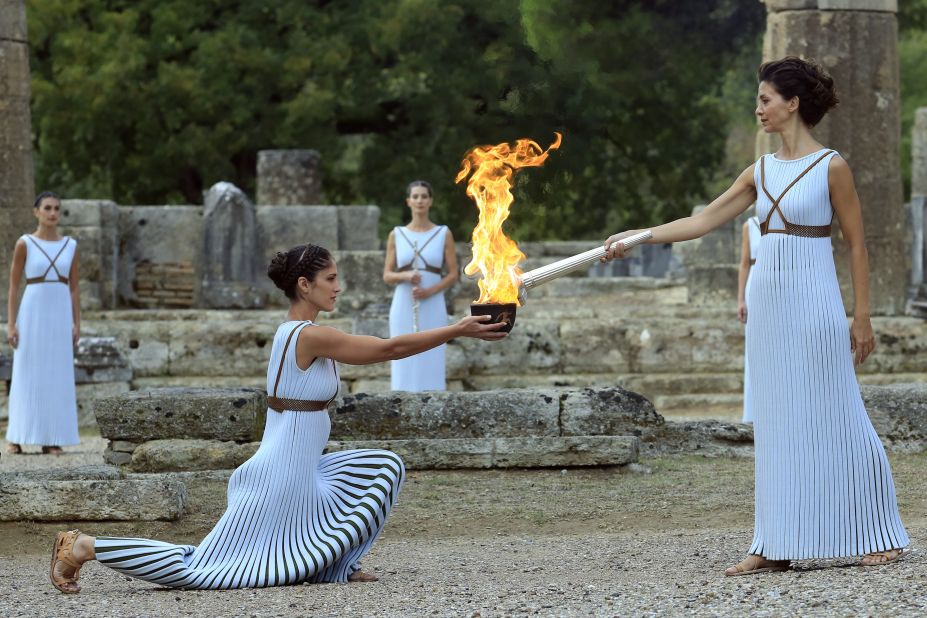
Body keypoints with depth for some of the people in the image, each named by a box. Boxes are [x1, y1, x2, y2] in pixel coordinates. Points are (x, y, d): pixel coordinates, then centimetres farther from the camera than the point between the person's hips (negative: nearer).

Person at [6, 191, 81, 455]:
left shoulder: (70, 245, 8)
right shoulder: (24, 244, -1)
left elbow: (74, 288, 10)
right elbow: (13, 287, -1)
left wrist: (77, 324, 3)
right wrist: (11, 324, -8)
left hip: (60, 315, 3)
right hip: (32, 313, -3)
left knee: (57, 376, 1)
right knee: (26, 375, -2)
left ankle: (51, 439, 6)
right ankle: (16, 437, 5)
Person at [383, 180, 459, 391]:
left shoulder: (444, 234, 4)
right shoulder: (396, 235, 8)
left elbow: (453, 274, 3)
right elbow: (387, 275, 7)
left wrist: (430, 291, -13)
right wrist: (405, 276, -14)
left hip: (432, 308, -1)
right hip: (403, 307, 1)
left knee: (431, 363, -3)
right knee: (403, 364, -2)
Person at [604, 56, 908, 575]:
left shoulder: (831, 166, -6)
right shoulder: (761, 172, 12)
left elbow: (857, 245, -5)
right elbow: (704, 220, 12)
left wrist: (862, 317, -7)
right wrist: (637, 237, 6)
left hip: (814, 303, -6)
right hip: (768, 303, 6)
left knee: (834, 419, -4)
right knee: (776, 424, 6)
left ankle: (881, 537, 6)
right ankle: (776, 546, 8)